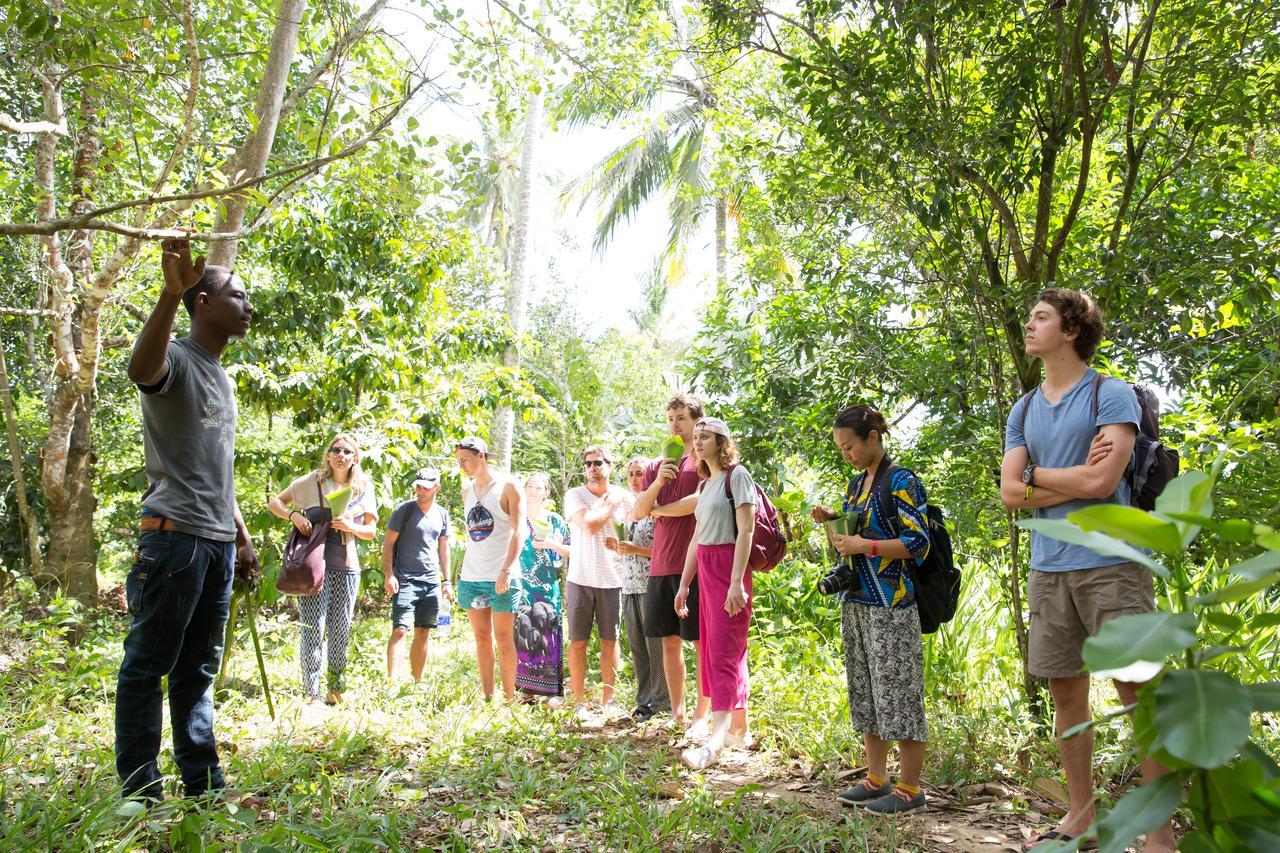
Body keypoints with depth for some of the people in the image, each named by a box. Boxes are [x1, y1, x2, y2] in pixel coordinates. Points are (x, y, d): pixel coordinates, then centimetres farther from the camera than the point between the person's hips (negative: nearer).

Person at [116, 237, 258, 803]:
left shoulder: (222, 378, 21)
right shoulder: (176, 361, -4)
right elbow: (141, 368, -32)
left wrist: (242, 536, 22)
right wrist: (170, 293, -44)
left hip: (218, 542, 8)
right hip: (174, 536, -8)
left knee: (198, 669, 11)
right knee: (148, 665, -2)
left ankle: (204, 785, 16)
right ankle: (140, 793, 4)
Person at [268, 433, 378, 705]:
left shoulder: (363, 489, 10)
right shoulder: (312, 481, 2)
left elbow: (371, 531, 12)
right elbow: (274, 503, 8)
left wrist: (351, 527, -8)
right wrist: (294, 515, -11)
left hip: (346, 565, 3)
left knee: (341, 630, 8)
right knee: (314, 629, -7)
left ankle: (336, 689, 20)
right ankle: (312, 695, -2)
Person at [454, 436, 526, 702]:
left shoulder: (508, 488, -4)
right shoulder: (466, 491, 13)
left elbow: (519, 532, -11)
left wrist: (506, 570, -20)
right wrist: (460, 572, 13)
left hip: (502, 578, -5)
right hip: (471, 577, 5)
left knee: (503, 639, -1)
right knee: (481, 638, 8)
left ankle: (509, 698, 6)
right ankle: (487, 698, 15)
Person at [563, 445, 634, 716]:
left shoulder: (623, 498, 5)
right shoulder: (574, 495, -1)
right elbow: (590, 525, -17)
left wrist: (621, 544, -12)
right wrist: (610, 503, -4)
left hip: (612, 580, 2)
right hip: (580, 579, -1)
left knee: (610, 641, 7)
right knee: (578, 641, 3)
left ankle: (607, 700, 18)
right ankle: (580, 701, 13)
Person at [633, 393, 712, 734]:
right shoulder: (657, 466, 18)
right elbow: (638, 512, 9)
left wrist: (659, 510, 1)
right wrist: (657, 483, -10)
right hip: (661, 565, 6)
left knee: (702, 642, -2)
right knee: (669, 641, 9)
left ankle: (701, 715, 5)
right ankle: (676, 713, 18)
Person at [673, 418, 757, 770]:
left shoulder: (737, 475, -7)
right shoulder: (705, 483, 17)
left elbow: (745, 530, -14)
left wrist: (736, 582, -21)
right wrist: (684, 584, 16)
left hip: (729, 568, -9)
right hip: (706, 571, 9)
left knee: (723, 651, -13)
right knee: (715, 649, 9)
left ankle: (716, 739, -18)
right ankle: (741, 729, 18)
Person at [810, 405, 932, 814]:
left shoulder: (901, 482, -9)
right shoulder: (855, 484, 14)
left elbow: (919, 543, -15)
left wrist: (865, 545, -19)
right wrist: (830, 523, 3)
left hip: (890, 604, -8)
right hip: (855, 601, 8)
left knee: (897, 692, -3)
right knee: (866, 692, 12)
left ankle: (909, 788, 7)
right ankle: (876, 778, 21)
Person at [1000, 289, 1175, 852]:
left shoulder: (1111, 395, -3)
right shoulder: (1022, 411, 14)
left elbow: (1102, 481, -15)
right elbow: (1010, 495, 5)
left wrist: (1035, 473, -2)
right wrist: (1076, 477, -7)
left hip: (1110, 565, -6)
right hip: (1048, 568, 6)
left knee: (1138, 691, -3)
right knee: (1066, 692, 11)